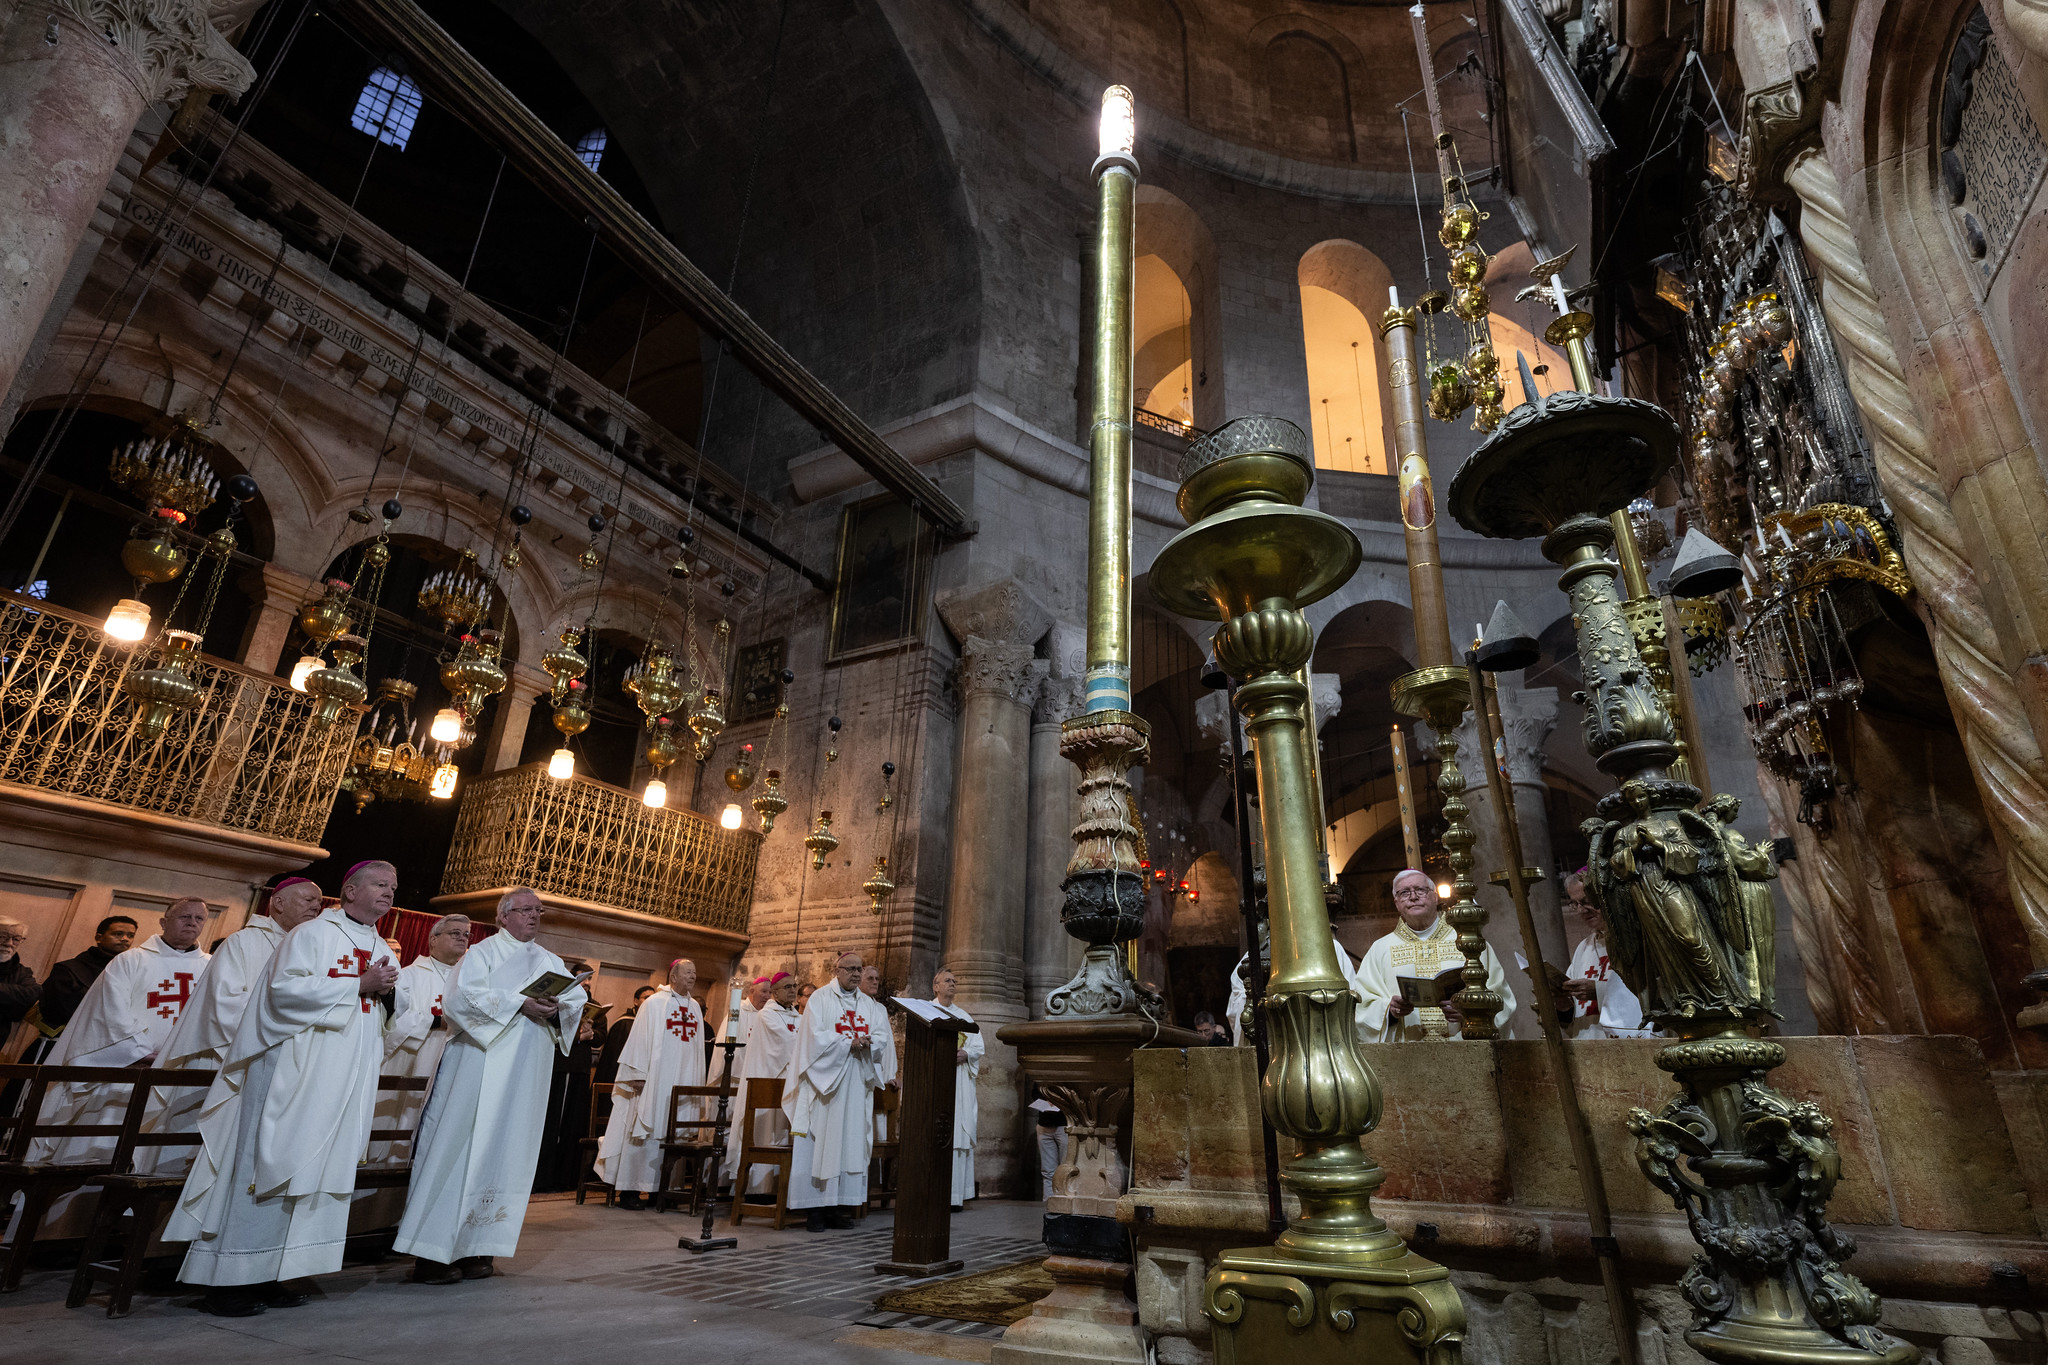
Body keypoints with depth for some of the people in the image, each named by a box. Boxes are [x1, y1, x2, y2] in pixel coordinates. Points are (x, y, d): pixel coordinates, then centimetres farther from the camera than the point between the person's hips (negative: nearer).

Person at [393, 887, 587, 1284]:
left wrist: (557, 1008, -14)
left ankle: (474, 1246, 11)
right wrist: (519, 1003, -19)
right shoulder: (482, 953, 4)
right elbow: (463, 997, -12)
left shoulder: (551, 962, 17)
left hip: (526, 1075, 5)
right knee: (462, 1147, -6)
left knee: (506, 1151, 4)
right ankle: (431, 1253, 1)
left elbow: (577, 1000, 8)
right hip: (481, 1068, -4)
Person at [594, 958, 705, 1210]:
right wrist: (638, 1074, -12)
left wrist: (697, 1083, 13)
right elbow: (640, 1038, -6)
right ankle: (630, 1190, 4)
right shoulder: (655, 1003, -2)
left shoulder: (695, 1008, 14)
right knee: (646, 1131, -3)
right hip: (654, 1080, -5)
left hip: (684, 1081, 5)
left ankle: (663, 1187, 11)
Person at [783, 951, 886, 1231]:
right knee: (818, 1142, -5)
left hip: (856, 1085, 5)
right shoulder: (821, 998, 0)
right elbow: (815, 1036, -10)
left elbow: (880, 1038, 9)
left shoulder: (869, 1005, 15)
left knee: (850, 1142, 3)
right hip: (824, 1081, -5)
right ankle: (814, 1208, 1)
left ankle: (837, 1206, 10)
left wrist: (868, 1043, -13)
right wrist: (849, 1042, -16)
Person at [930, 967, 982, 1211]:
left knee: (957, 1134, -3)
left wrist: (964, 1054, -9)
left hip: (959, 1081, 4)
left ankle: (954, 1195, -2)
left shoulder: (964, 1016, 20)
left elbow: (979, 1046, 10)